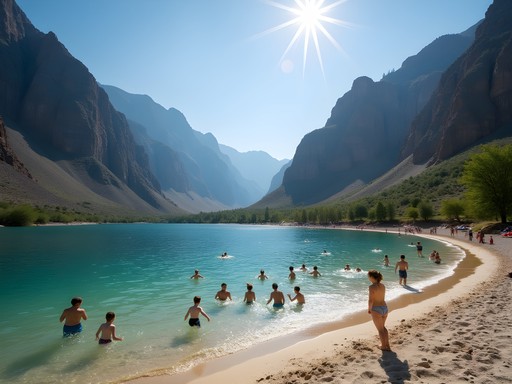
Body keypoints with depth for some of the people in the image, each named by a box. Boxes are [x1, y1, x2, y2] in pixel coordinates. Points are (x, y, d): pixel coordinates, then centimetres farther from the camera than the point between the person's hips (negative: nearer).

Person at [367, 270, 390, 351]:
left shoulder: (372, 287, -19)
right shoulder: (382, 286, 4)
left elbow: (371, 300, -19)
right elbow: (381, 297, 11)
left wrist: (369, 309, -2)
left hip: (376, 309, -7)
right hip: (385, 308, 7)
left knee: (380, 329, 12)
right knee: (383, 327, 27)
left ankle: (384, 346, 26)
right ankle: (387, 345, 34)